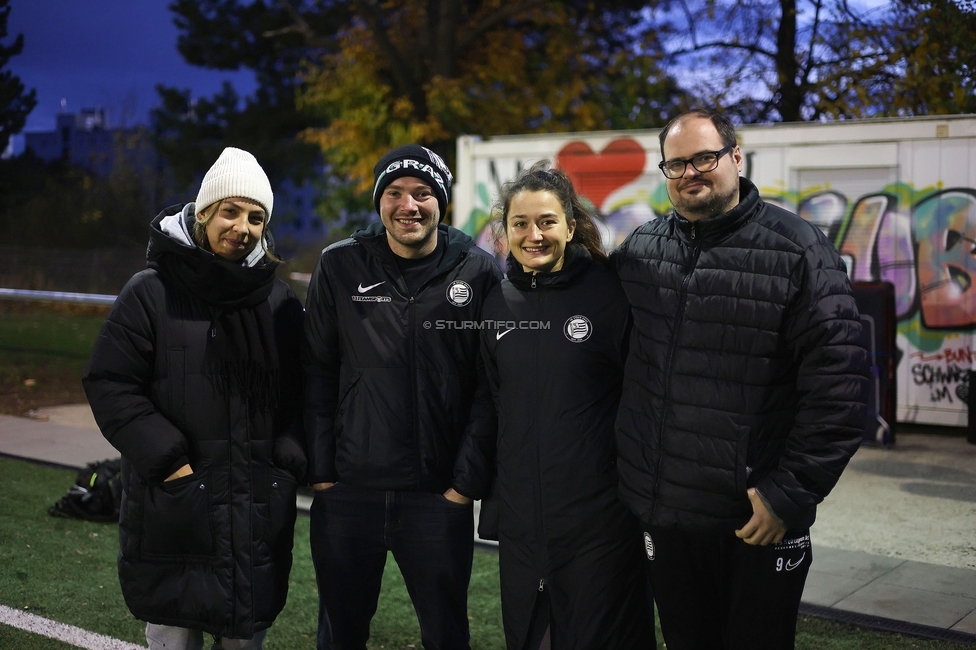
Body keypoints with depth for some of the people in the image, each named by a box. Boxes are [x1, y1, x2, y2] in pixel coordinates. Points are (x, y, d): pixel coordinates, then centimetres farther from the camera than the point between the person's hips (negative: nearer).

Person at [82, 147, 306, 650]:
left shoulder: (281, 303, 7)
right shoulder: (151, 293, -3)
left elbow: (299, 396, 12)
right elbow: (111, 385, -5)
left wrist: (288, 464, -2)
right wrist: (166, 460, -12)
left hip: (259, 512, 3)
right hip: (172, 509, -3)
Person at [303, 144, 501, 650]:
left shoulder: (478, 272, -2)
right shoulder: (339, 267, 2)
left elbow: (490, 387, -3)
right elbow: (317, 374, 3)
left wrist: (469, 481, -7)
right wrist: (320, 470, -2)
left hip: (440, 496, -1)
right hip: (346, 494, 2)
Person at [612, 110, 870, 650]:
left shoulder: (797, 249, -8)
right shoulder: (641, 248, 6)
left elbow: (838, 386, -13)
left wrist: (791, 492, -15)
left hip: (758, 523, -4)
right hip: (662, 514, 4)